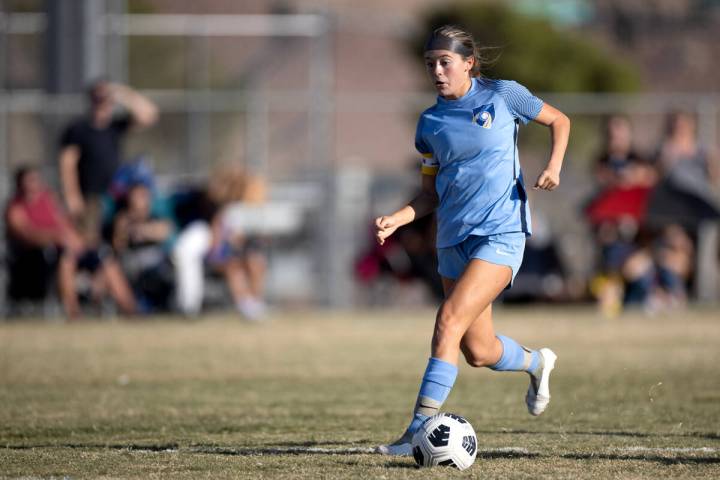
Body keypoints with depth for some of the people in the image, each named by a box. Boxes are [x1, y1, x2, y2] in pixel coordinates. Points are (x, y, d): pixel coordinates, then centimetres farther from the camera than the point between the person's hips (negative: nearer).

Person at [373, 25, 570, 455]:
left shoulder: (502, 96, -2)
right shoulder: (430, 124, 8)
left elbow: (559, 120, 12)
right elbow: (430, 197, 13)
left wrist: (554, 166, -5)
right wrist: (396, 219, -6)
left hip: (501, 233, -5)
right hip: (455, 239, 5)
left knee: (450, 319, -22)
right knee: (479, 352, 9)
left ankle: (419, 431, -23)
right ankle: (537, 363, 43)